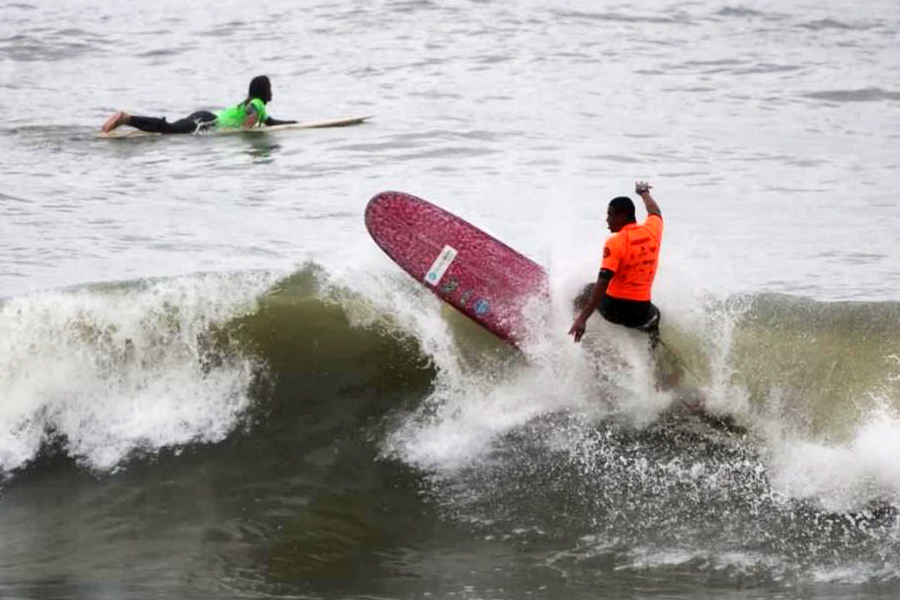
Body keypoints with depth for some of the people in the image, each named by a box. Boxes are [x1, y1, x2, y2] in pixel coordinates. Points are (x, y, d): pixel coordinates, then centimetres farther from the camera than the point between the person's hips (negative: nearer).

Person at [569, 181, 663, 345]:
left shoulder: (615, 242, -16)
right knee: (653, 314, 37)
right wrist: (644, 193, 46)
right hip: (641, 311, 2)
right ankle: (651, 329, 9)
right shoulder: (652, 231, -1)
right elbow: (655, 213, 25)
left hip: (614, 308, -2)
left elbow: (603, 283, -24)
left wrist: (583, 318, -28)